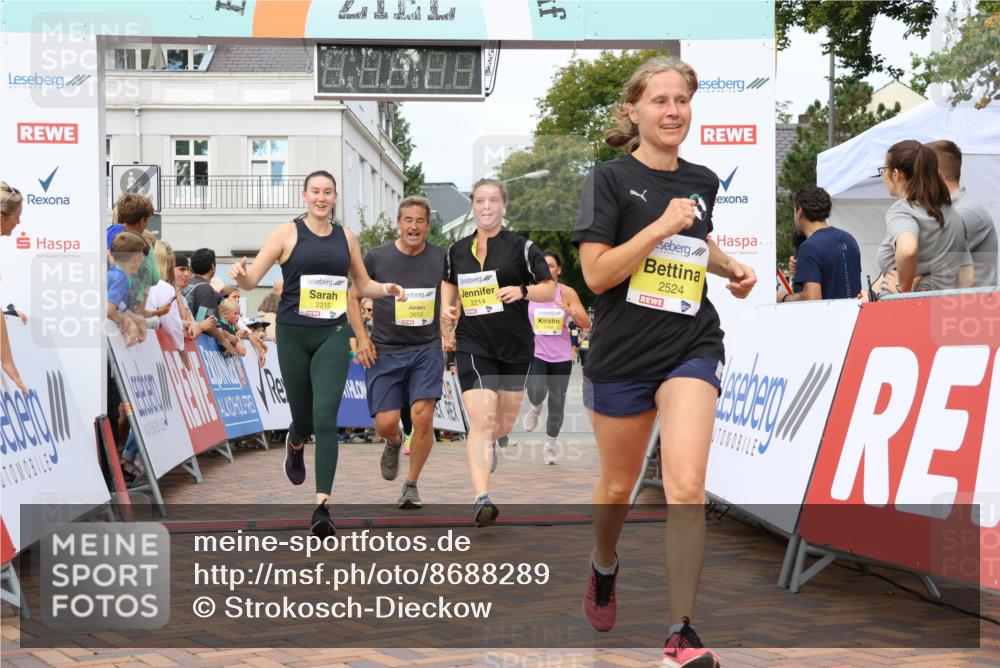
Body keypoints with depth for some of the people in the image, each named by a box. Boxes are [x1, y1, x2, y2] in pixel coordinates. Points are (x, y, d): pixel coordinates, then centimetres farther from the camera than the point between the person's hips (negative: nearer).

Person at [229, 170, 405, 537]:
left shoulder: (347, 237, 8)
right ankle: (295, 445, 51)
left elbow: (363, 284, 20)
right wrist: (240, 275, -29)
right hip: (294, 336, -1)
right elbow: (252, 280, -6)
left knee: (325, 417, -14)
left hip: (333, 335, 1)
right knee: (304, 417, 11)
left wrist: (387, 288, 0)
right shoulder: (287, 233, -1)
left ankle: (322, 507, -14)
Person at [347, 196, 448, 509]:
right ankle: (394, 443, 34)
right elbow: (354, 298, 8)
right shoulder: (376, 257, -4)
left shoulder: (442, 259, -1)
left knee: (422, 417, -15)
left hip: (427, 349, 0)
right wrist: (362, 337, -4)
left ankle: (411, 485, 5)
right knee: (386, 423, -6)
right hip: (385, 351, 0)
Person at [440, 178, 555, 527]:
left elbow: (550, 289, -2)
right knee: (481, 420, -17)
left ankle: (496, 441, 54)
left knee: (505, 420, 16)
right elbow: (449, 282, 24)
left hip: (516, 345, 1)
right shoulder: (457, 250, 5)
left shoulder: (522, 247, -3)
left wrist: (523, 291, -20)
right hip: (473, 345, -1)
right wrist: (446, 309, 6)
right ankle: (481, 497, -24)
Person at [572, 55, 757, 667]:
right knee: (619, 484, 15)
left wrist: (730, 266, 9)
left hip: (691, 348, 2)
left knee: (686, 485, -15)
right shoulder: (611, 179, -7)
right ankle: (605, 566, 48)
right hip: (623, 355, -2)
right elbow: (596, 273, -14)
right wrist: (661, 227, -21)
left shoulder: (703, 181, 7)